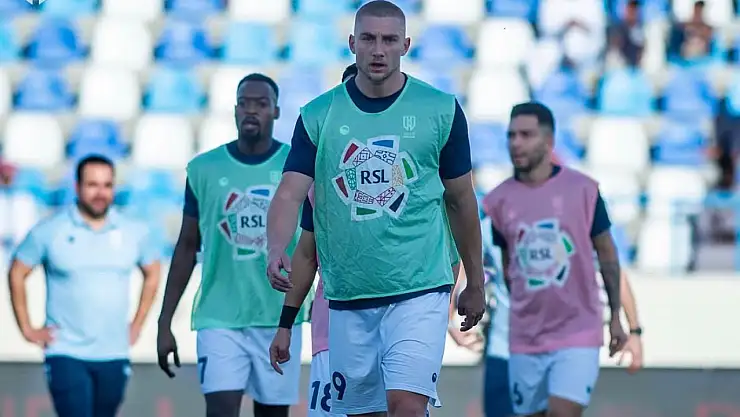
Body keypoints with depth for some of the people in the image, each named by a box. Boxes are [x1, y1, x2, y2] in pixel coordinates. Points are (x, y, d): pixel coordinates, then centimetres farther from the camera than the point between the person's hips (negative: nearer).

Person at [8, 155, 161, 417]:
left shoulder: (135, 233, 3)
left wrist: (137, 325, 13)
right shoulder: (49, 231, -5)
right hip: (66, 355, -3)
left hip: (114, 356, 3)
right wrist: (27, 328, 1)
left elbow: (152, 274, 20)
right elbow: (17, 274, 5)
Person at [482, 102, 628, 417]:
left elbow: (606, 254, 5)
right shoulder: (498, 201, 1)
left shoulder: (582, 189, -4)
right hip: (525, 339, 3)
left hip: (577, 333, -3)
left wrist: (615, 316, 5)